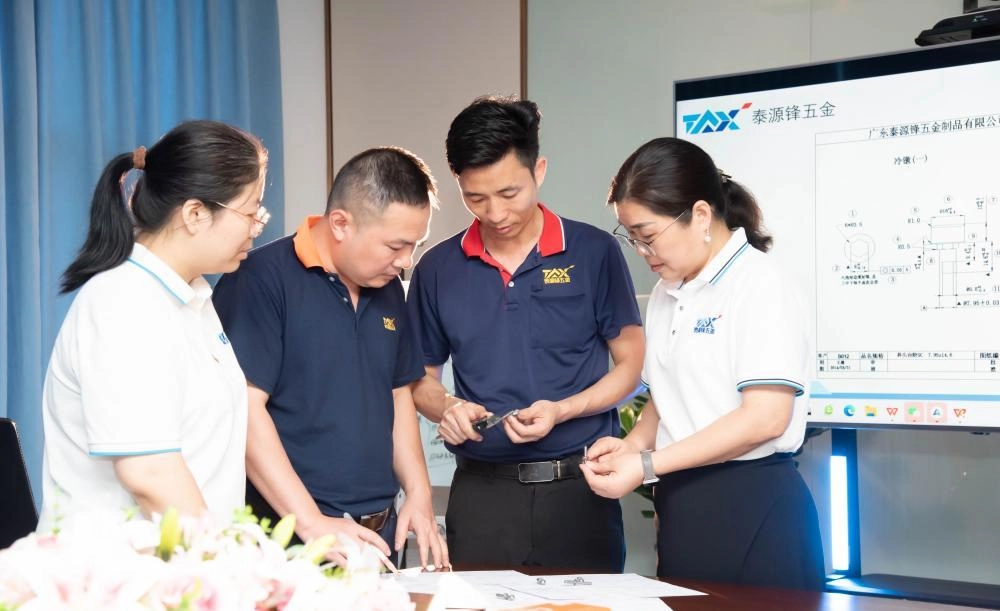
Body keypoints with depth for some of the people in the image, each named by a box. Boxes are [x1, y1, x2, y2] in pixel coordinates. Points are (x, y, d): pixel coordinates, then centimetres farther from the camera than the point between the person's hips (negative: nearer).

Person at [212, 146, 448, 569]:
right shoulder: (263, 279, -14)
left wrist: (418, 494, 5)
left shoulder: (387, 288, 10)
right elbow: (244, 408, -19)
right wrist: (312, 522, -22)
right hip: (288, 538, -7)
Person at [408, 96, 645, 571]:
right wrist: (445, 407, -8)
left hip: (578, 487, -1)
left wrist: (562, 410, -15)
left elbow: (631, 365, 2)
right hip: (481, 492, 2)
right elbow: (422, 377, 14)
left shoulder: (594, 253, -2)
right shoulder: (437, 269, 5)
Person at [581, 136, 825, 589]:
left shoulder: (758, 284, -12)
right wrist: (632, 444, -1)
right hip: (681, 505, 7)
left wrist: (646, 464, -20)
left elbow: (765, 417, -20)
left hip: (748, 506, -7)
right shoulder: (666, 294, 12)